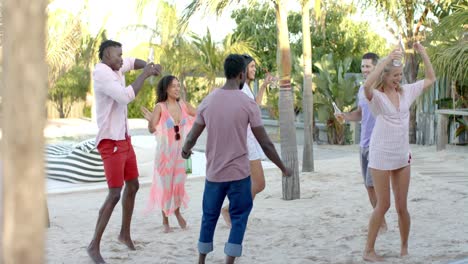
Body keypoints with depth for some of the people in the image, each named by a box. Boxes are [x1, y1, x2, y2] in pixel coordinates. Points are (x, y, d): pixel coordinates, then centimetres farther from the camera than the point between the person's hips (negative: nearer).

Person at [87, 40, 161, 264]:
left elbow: (132, 62, 29)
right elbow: (126, 96, -29)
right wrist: (145, 74, -17)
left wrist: (148, 66, 7)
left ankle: (125, 234, 33)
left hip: (124, 139, 10)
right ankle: (94, 245, -2)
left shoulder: (115, 69, 8)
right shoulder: (101, 72, -18)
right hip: (110, 142, -10)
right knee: (115, 194, -11)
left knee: (133, 186, 18)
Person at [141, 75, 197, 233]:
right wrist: (150, 121, -39)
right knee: (165, 184, 5)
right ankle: (165, 221, 20)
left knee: (179, 184, 6)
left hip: (180, 150, 3)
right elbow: (152, 130, -18)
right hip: (165, 151, -3)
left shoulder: (183, 105, 0)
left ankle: (177, 211, 34)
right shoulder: (160, 107, -13)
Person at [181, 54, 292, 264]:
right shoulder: (247, 103, -9)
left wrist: (185, 150, 30)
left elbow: (192, 138, 6)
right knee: (238, 219, 9)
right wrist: (283, 168, 6)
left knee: (209, 217, 17)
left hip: (214, 173, 3)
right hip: (239, 173, -3)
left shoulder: (208, 101, 0)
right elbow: (265, 144, -8)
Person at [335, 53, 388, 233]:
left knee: (372, 185, -8)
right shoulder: (362, 89, 12)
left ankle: (382, 224, 4)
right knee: (369, 186, 10)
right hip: (364, 144, 7)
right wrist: (345, 116, 4)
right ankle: (379, 222, 21)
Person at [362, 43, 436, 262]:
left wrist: (423, 53, 4)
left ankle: (404, 248, 26)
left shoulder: (406, 92, 6)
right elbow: (367, 85, -35)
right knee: (383, 205, 0)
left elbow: (431, 79, 15)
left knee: (402, 206, 9)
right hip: (381, 157, -5)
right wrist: (387, 59, -34)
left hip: (402, 157, 5)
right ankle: (369, 250, 13)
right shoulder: (376, 96, -11)